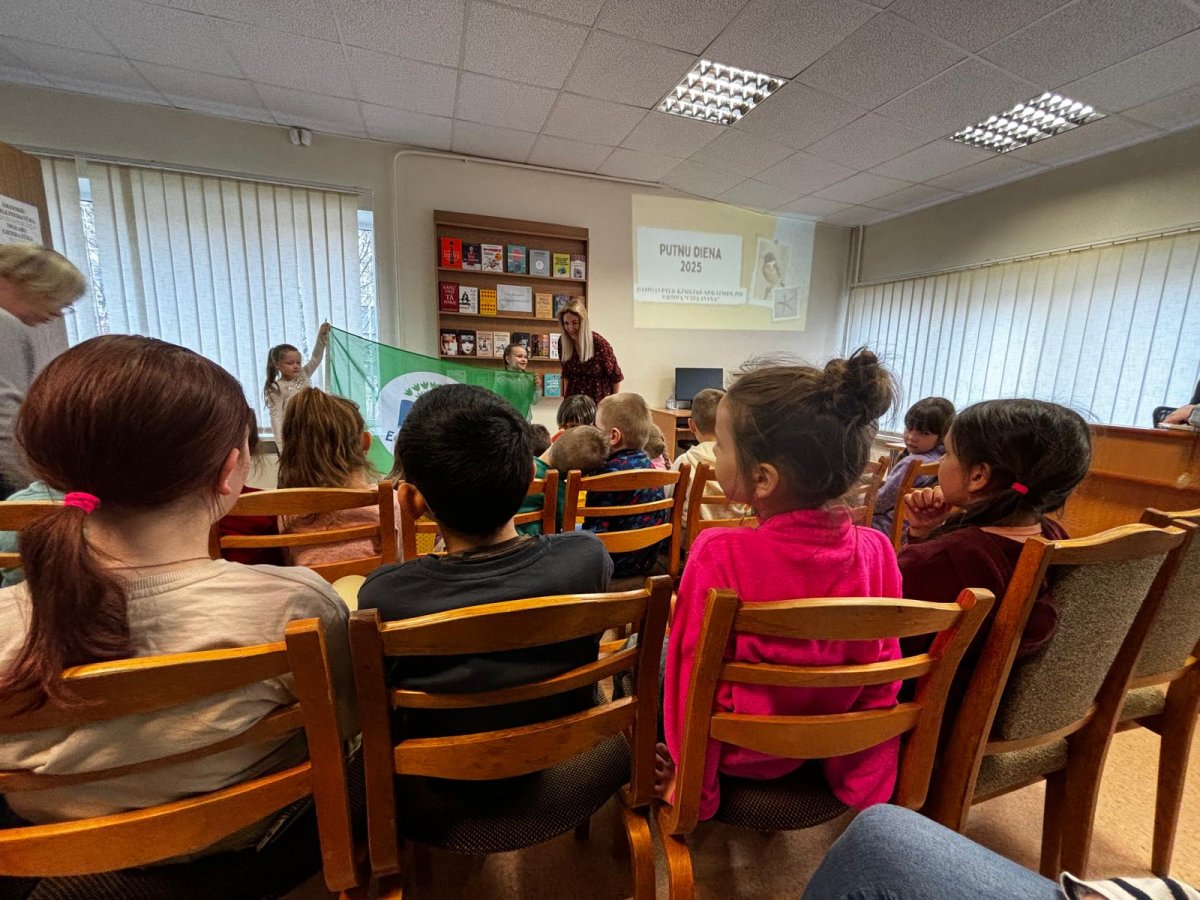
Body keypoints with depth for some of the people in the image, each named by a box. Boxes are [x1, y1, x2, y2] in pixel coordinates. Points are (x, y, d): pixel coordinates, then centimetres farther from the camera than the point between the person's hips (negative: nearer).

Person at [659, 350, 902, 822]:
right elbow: (881, 681, -9)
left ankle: (644, 789, 35)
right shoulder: (875, 550, -18)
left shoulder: (719, 555, -33)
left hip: (741, 752, -4)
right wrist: (867, 780, 7)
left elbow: (698, 682, -21)